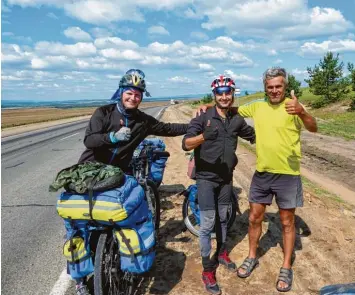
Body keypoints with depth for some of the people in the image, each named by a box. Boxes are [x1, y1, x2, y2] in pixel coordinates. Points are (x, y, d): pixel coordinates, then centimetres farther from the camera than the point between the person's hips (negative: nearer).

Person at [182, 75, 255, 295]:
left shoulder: (237, 120, 1)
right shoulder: (203, 118, -13)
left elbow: (254, 136, 19)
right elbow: (186, 144, -23)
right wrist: (204, 136, -40)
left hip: (226, 177, 5)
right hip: (206, 177, -4)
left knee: (223, 218, 20)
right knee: (208, 223, -2)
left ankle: (221, 253, 41)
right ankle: (208, 270, 12)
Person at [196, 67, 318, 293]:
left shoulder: (293, 106, -11)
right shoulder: (257, 106, 3)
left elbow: (313, 128, -25)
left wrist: (301, 112, -46)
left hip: (288, 174, -4)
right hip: (262, 173, 4)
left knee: (287, 222, 10)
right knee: (254, 218, 13)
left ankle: (286, 268, 27)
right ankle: (252, 258, 34)